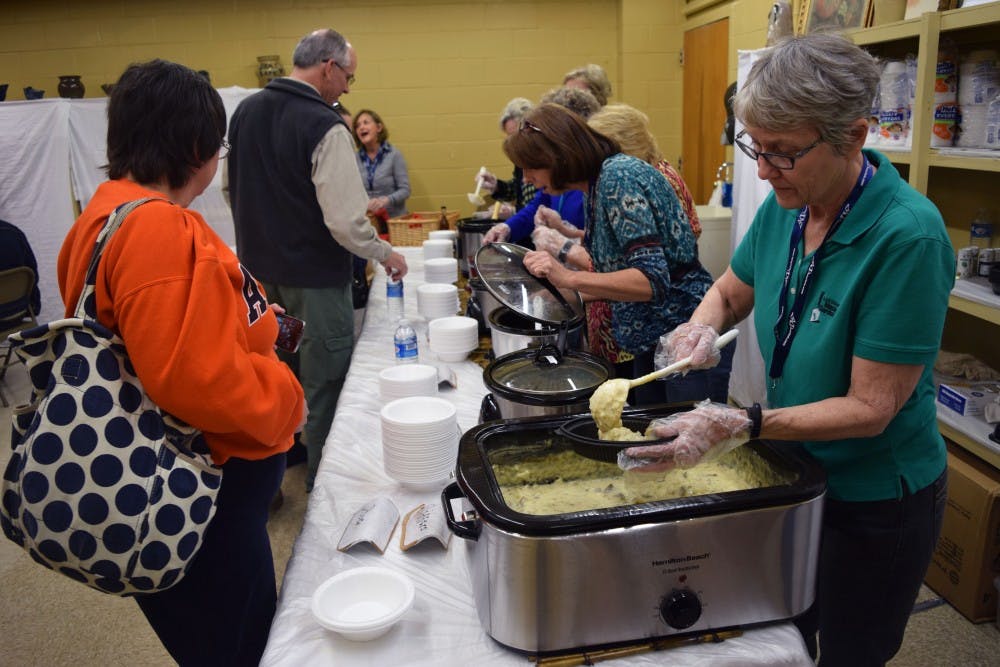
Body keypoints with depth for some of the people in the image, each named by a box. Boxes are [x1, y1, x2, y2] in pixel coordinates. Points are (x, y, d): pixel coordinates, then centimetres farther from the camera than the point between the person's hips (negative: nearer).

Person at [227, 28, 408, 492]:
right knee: (325, 385, 6)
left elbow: (233, 190, 15)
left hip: (260, 270, 8)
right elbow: (345, 222, -24)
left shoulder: (245, 112, 4)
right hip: (313, 279, -8)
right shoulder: (324, 127, -19)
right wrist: (385, 254, -8)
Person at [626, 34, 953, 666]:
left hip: (876, 500, -6)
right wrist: (703, 326, -14)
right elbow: (732, 289, 8)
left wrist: (739, 424, -35)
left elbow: (872, 407, -26)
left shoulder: (906, 236, -29)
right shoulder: (786, 205, -9)